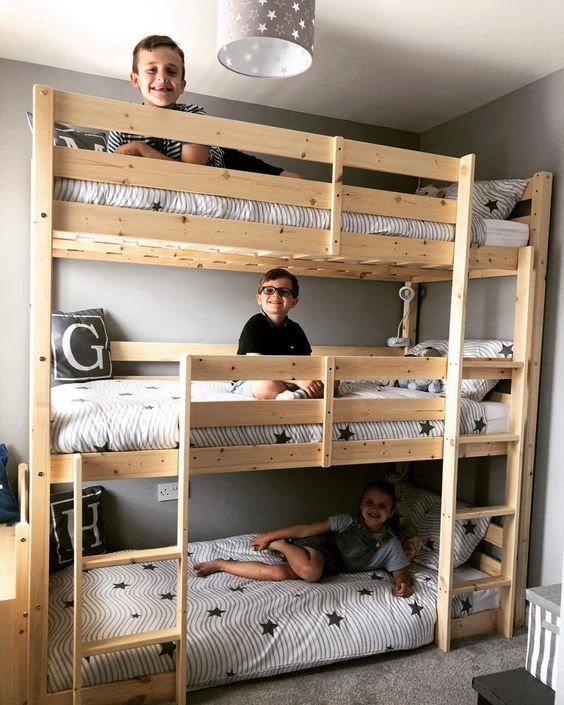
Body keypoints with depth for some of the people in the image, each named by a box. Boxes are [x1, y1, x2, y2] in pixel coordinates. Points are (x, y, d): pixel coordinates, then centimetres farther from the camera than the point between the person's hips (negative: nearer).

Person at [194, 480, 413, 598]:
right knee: (310, 572, -40)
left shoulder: (391, 544, -8)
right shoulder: (348, 521, -15)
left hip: (330, 568, 3)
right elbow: (307, 529, -12)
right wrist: (270, 536, -9)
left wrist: (403, 584, -30)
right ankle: (280, 546, -9)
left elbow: (401, 573, -2)